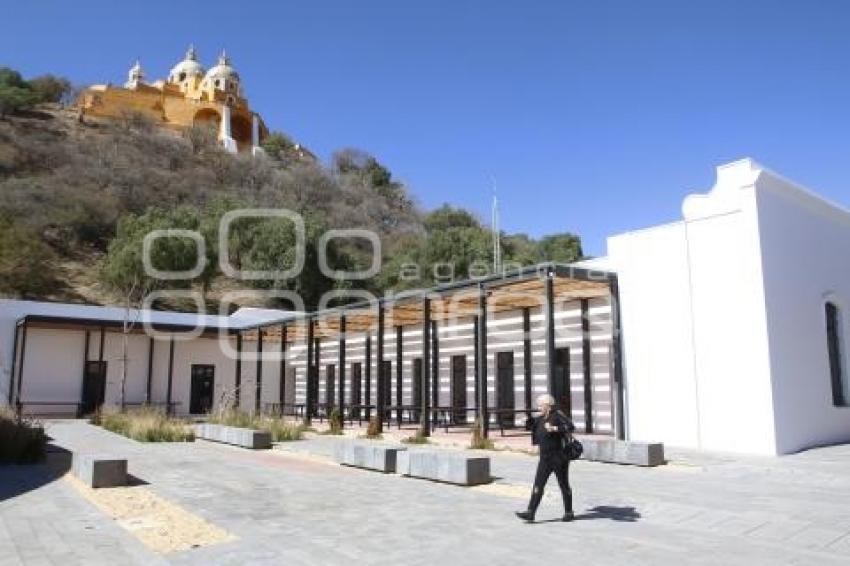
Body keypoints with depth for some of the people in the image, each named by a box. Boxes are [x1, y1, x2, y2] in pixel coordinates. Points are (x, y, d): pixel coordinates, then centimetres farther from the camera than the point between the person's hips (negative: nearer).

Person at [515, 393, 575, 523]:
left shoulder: (558, 415, -11)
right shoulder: (541, 418, 9)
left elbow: (571, 426, -22)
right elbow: (530, 425, 17)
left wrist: (554, 428, -29)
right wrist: (526, 420, -3)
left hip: (559, 457, -7)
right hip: (545, 458, 7)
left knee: (564, 485, 7)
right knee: (538, 485, 0)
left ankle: (569, 513, 22)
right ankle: (530, 513, -2)